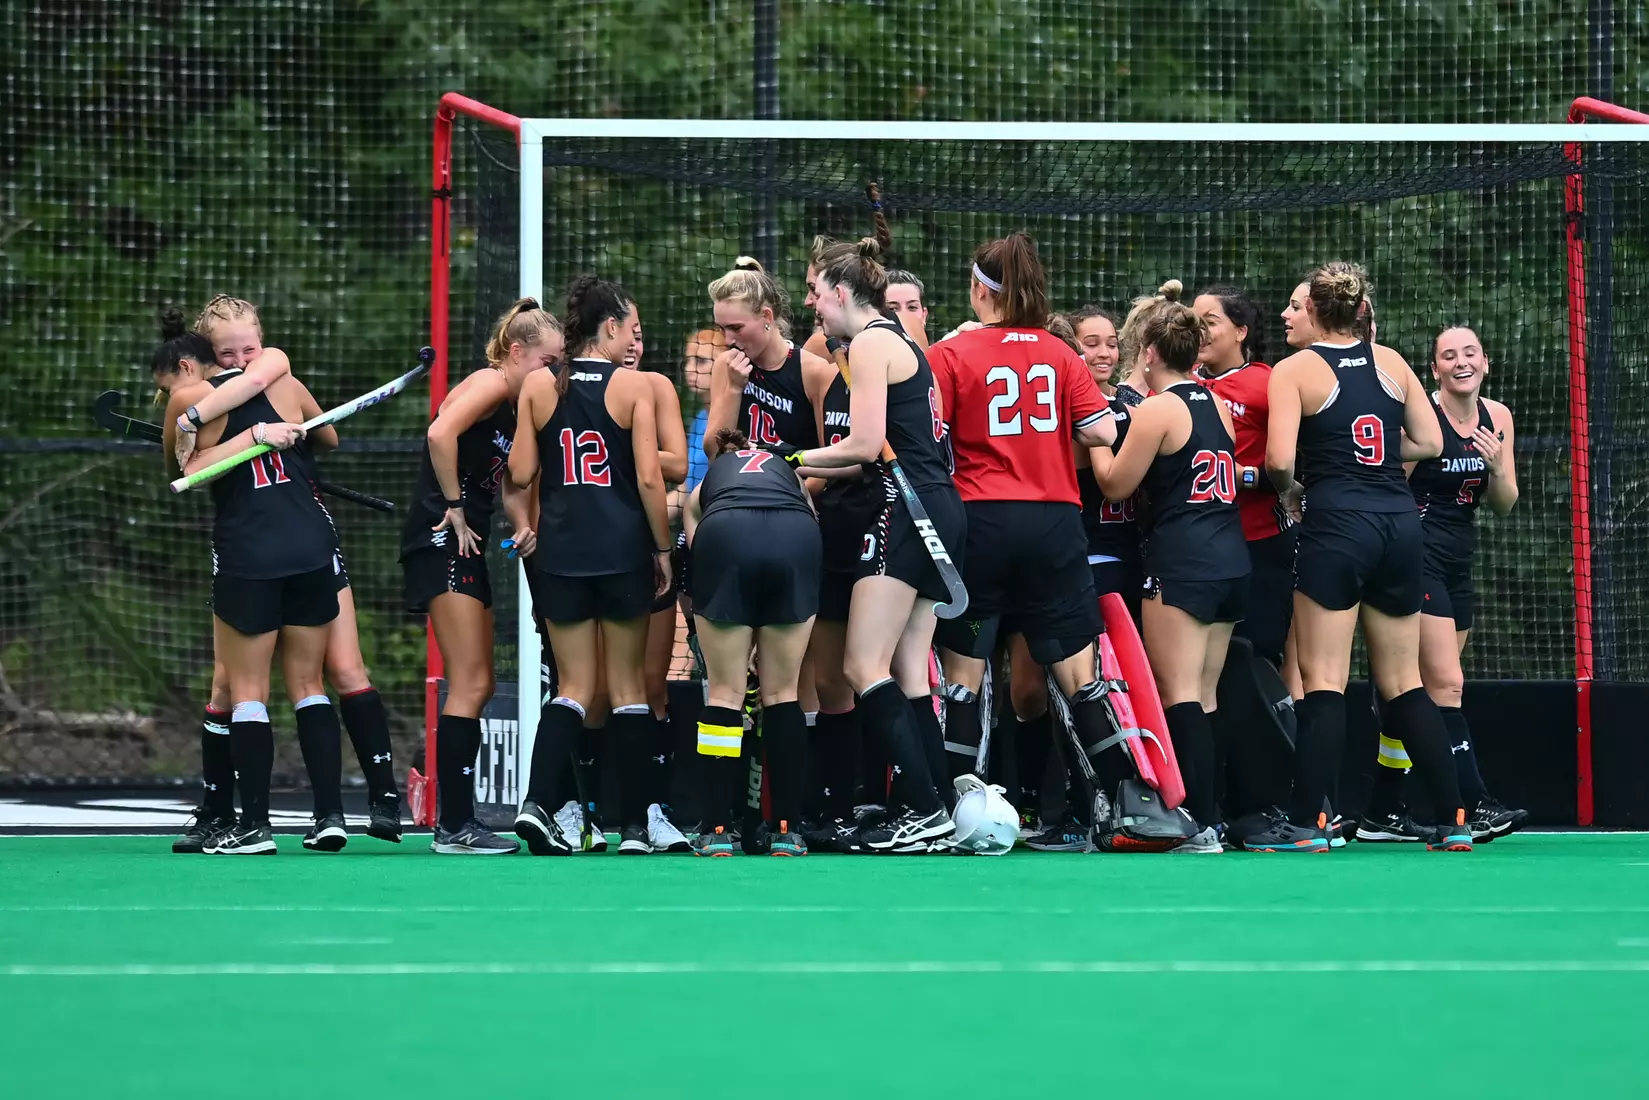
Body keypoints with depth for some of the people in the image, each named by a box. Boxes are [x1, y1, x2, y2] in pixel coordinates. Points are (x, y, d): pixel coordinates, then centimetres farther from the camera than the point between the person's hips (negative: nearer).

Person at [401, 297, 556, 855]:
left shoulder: (517, 405, 17)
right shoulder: (490, 382, -10)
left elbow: (509, 483, 20)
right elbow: (440, 433, -27)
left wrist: (523, 526, -1)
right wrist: (454, 506, -18)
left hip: (465, 546, 10)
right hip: (442, 540, -10)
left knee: (476, 687, 12)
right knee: (469, 685, -12)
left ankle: (458, 820, 16)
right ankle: (454, 825, -13)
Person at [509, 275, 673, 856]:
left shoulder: (538, 387, 3)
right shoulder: (633, 386, -5)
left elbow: (520, 474, 3)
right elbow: (649, 478, -8)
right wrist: (662, 549, 1)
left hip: (560, 550, 2)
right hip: (622, 549, -2)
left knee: (574, 685, 9)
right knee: (628, 685, 8)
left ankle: (537, 802, -12)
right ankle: (633, 825, 7)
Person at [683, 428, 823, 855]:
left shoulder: (705, 485, 38)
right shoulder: (790, 472, 41)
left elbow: (695, 546, 28)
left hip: (724, 534, -1)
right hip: (795, 535, 1)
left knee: (725, 691, 8)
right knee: (782, 691, 11)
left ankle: (717, 831, 3)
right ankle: (787, 831, 9)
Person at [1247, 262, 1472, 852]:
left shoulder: (1294, 370, -3)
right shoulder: (1389, 361, 11)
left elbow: (1280, 459, -14)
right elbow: (1430, 442, 10)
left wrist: (1289, 488, 7)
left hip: (1337, 524, -5)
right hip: (1400, 521, 5)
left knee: (1323, 681, -3)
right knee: (1403, 684, 12)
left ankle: (1306, 820, -5)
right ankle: (1453, 819, 8)